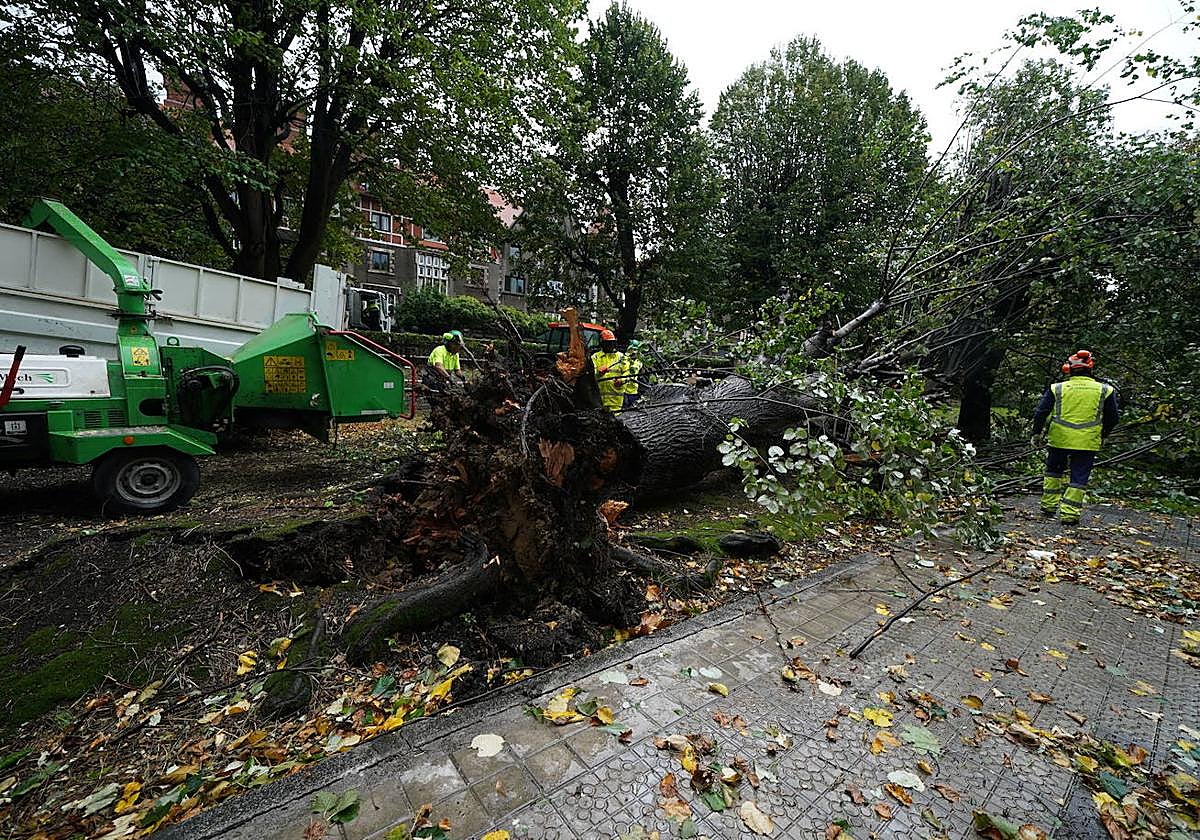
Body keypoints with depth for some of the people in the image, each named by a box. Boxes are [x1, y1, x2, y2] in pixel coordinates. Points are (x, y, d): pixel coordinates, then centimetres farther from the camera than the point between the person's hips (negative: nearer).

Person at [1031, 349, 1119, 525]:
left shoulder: (1057, 389, -2)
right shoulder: (1105, 390, 2)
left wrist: (1036, 433, 7)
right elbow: (1113, 418, 9)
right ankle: (1069, 513, 5)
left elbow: (1040, 412, -3)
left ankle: (1048, 506, 23)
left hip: (1059, 439, 0)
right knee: (1079, 478, 7)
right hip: (1087, 443, 0)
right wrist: (1102, 435, 23)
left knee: (1054, 471, 19)